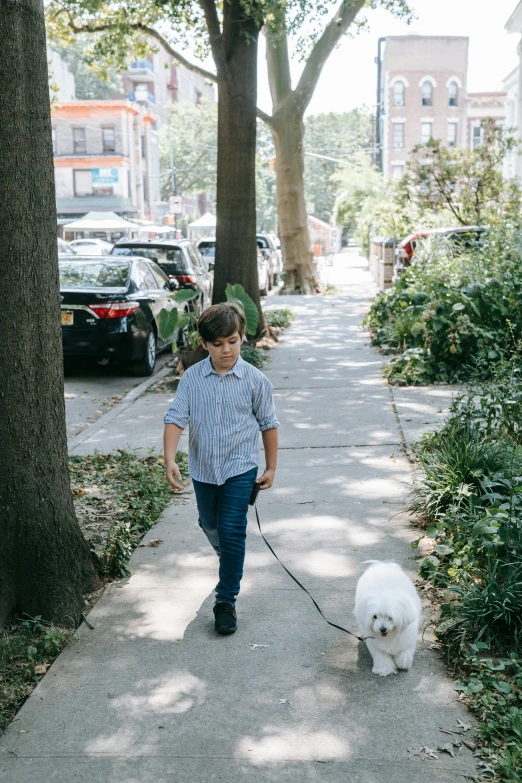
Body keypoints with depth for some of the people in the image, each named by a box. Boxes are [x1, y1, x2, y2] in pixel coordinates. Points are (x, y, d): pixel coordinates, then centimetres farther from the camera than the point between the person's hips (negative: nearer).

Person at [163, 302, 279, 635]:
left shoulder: (255, 380, -9)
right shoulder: (192, 378, -5)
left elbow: (268, 424, 0)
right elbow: (176, 418, -9)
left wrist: (271, 468, 3)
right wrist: (170, 460, -22)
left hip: (240, 467, -3)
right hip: (203, 467, 3)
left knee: (232, 530, -8)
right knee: (210, 526, 21)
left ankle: (226, 601, 2)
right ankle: (230, 562, 51)